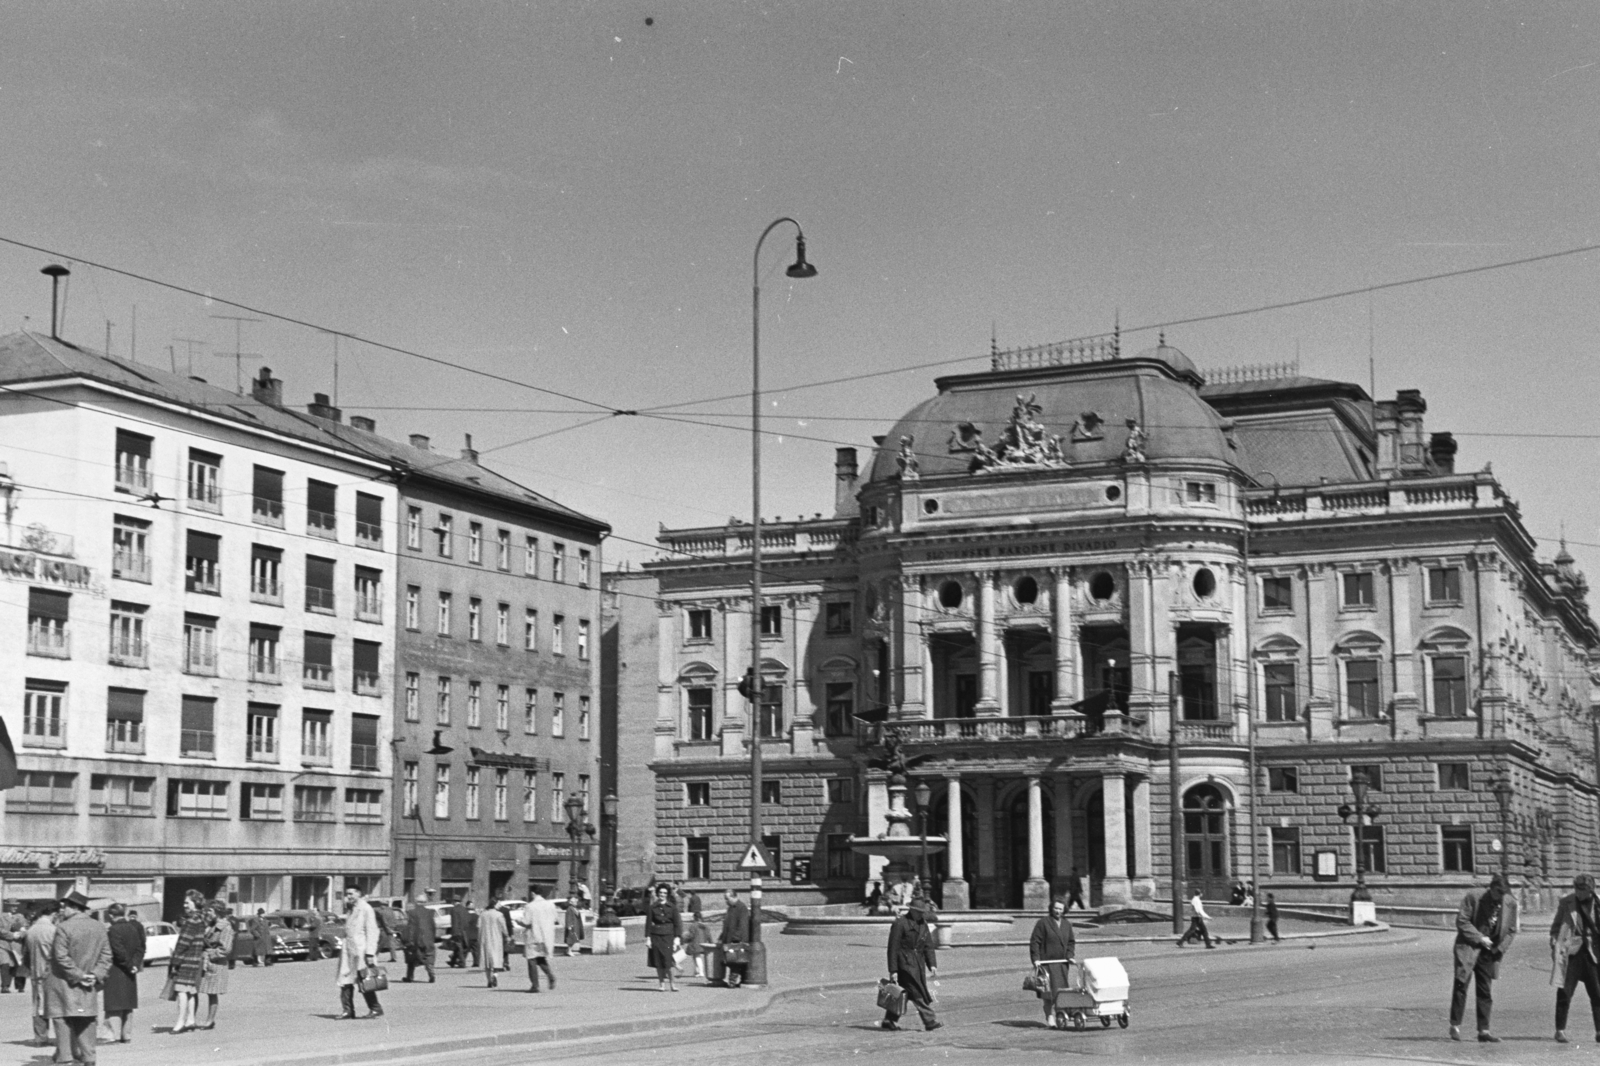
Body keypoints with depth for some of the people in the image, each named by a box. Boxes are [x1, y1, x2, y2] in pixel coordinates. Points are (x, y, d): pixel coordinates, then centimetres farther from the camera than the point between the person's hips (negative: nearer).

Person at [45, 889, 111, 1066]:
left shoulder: (64, 927, -13)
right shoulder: (99, 928, 6)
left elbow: (62, 957, -17)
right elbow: (106, 955, 4)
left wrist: (78, 975, -13)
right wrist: (96, 974, -2)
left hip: (65, 985, -6)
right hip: (88, 990, 6)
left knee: (64, 1023, -1)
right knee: (87, 1024, 11)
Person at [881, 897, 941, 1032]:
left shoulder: (923, 924, 12)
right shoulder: (900, 923, -9)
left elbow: (928, 946, 13)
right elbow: (893, 948, -10)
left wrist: (932, 964, 1)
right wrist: (893, 970, -13)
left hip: (919, 964, 7)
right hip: (905, 964, -7)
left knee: (905, 994, 9)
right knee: (918, 993, -10)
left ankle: (889, 1020, 18)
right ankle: (929, 1021, -9)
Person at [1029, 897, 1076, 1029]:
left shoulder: (1067, 925, 13)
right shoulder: (1042, 923, -4)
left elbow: (1071, 942, 20)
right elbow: (1034, 942, -5)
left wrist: (1070, 956, 3)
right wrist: (1035, 959, -13)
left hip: (1062, 963, 5)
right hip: (1047, 962, -5)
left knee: (1061, 991, 4)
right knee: (1049, 992, -8)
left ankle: (1058, 1016, 14)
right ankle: (1049, 1018, -3)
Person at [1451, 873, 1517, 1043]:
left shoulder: (1511, 903, 1)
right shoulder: (1473, 897, -9)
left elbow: (1511, 930, 9)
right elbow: (1461, 921, -8)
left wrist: (1500, 949, -3)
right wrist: (1479, 938, -14)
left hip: (1490, 952, 4)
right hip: (1468, 946, -4)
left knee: (1486, 992, 5)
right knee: (1461, 983, -13)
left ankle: (1483, 1031, 9)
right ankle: (1455, 1025, -6)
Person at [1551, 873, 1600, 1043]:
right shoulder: (1566, 903, 2)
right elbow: (1556, 926, 8)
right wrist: (1554, 945, -2)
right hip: (1570, 952, -1)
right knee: (1564, 993, -2)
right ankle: (1560, 1030, 6)